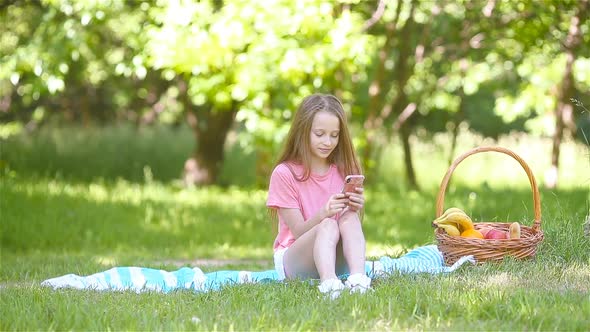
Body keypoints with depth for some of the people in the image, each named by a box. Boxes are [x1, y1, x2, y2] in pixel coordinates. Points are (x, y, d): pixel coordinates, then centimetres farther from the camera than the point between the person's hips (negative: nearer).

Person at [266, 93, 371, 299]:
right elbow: (298, 232, -12)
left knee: (350, 218, -27)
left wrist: (355, 208, -22)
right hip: (292, 261, -3)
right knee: (328, 226, -33)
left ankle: (358, 280, -49)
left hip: (337, 260, 3)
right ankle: (328, 284, -59)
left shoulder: (344, 171, 6)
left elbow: (351, 228, 0)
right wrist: (323, 214, -32)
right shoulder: (284, 173, -6)